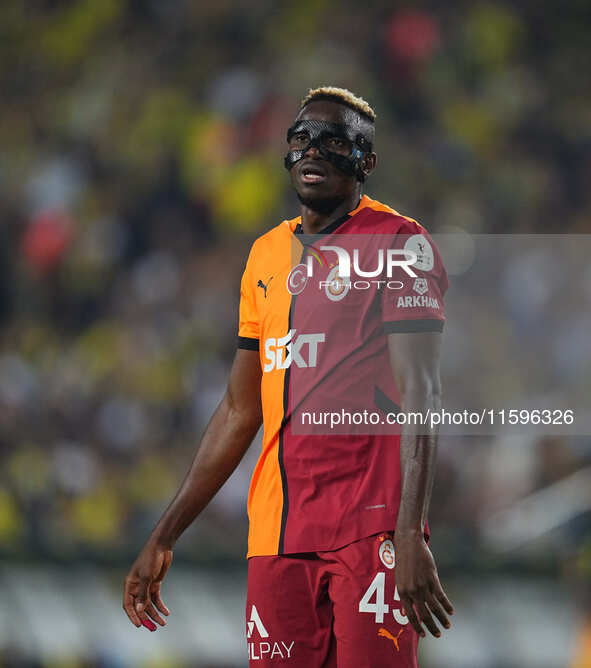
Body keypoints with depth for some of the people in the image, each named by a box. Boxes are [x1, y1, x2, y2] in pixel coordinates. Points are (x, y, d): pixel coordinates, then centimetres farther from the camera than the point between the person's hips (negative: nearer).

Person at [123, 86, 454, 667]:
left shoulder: (399, 244, -3)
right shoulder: (267, 254, 17)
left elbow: (420, 395, -12)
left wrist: (411, 534, -23)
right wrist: (164, 537, 20)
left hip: (372, 525, -6)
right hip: (277, 530, 6)